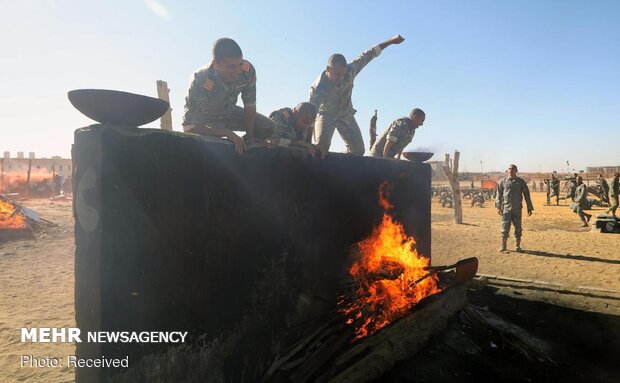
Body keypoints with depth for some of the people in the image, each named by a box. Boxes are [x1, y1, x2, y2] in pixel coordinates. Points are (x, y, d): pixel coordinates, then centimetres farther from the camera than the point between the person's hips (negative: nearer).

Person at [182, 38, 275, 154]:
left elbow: (250, 105, -14)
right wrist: (228, 133, -42)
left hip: (228, 113, 4)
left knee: (269, 127, -8)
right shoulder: (200, 81, -39)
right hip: (203, 120, -3)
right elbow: (189, 127, -37)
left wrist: (250, 137, -14)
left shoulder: (248, 70, -28)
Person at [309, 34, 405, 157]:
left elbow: (367, 56, -13)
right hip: (325, 116, -4)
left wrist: (391, 41, -5)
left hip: (346, 116, 4)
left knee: (358, 150, -2)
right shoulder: (318, 87, -35)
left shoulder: (350, 71, -26)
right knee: (322, 146, -30)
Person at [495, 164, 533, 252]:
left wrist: (529, 208, 5)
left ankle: (517, 246, 18)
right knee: (505, 227, -2)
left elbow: (526, 195, 7)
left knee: (518, 228, 6)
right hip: (506, 208, -1)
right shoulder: (503, 181, 5)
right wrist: (498, 207, -1)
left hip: (517, 208, 1)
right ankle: (503, 246, 8)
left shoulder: (520, 181, 5)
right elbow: (499, 195, 6)